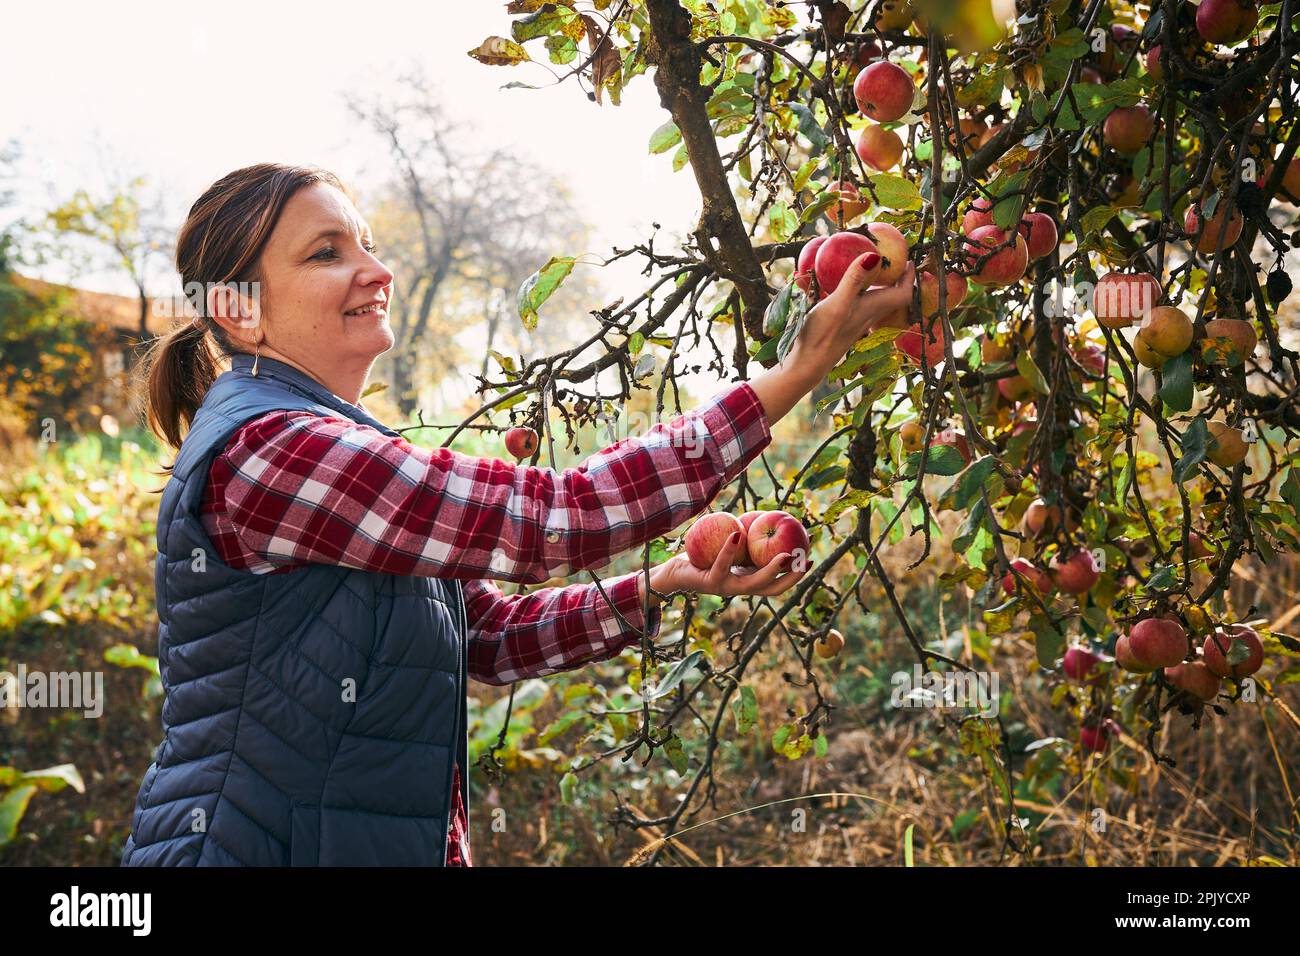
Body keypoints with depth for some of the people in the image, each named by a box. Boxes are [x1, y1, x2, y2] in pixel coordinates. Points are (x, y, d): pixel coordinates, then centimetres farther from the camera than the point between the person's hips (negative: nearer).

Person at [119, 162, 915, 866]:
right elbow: (556, 519, -24)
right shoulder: (265, 451, -20)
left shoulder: (338, 449, 10)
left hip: (369, 843, 8)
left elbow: (492, 636, 10)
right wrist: (799, 371, -22)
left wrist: (663, 586, -3)